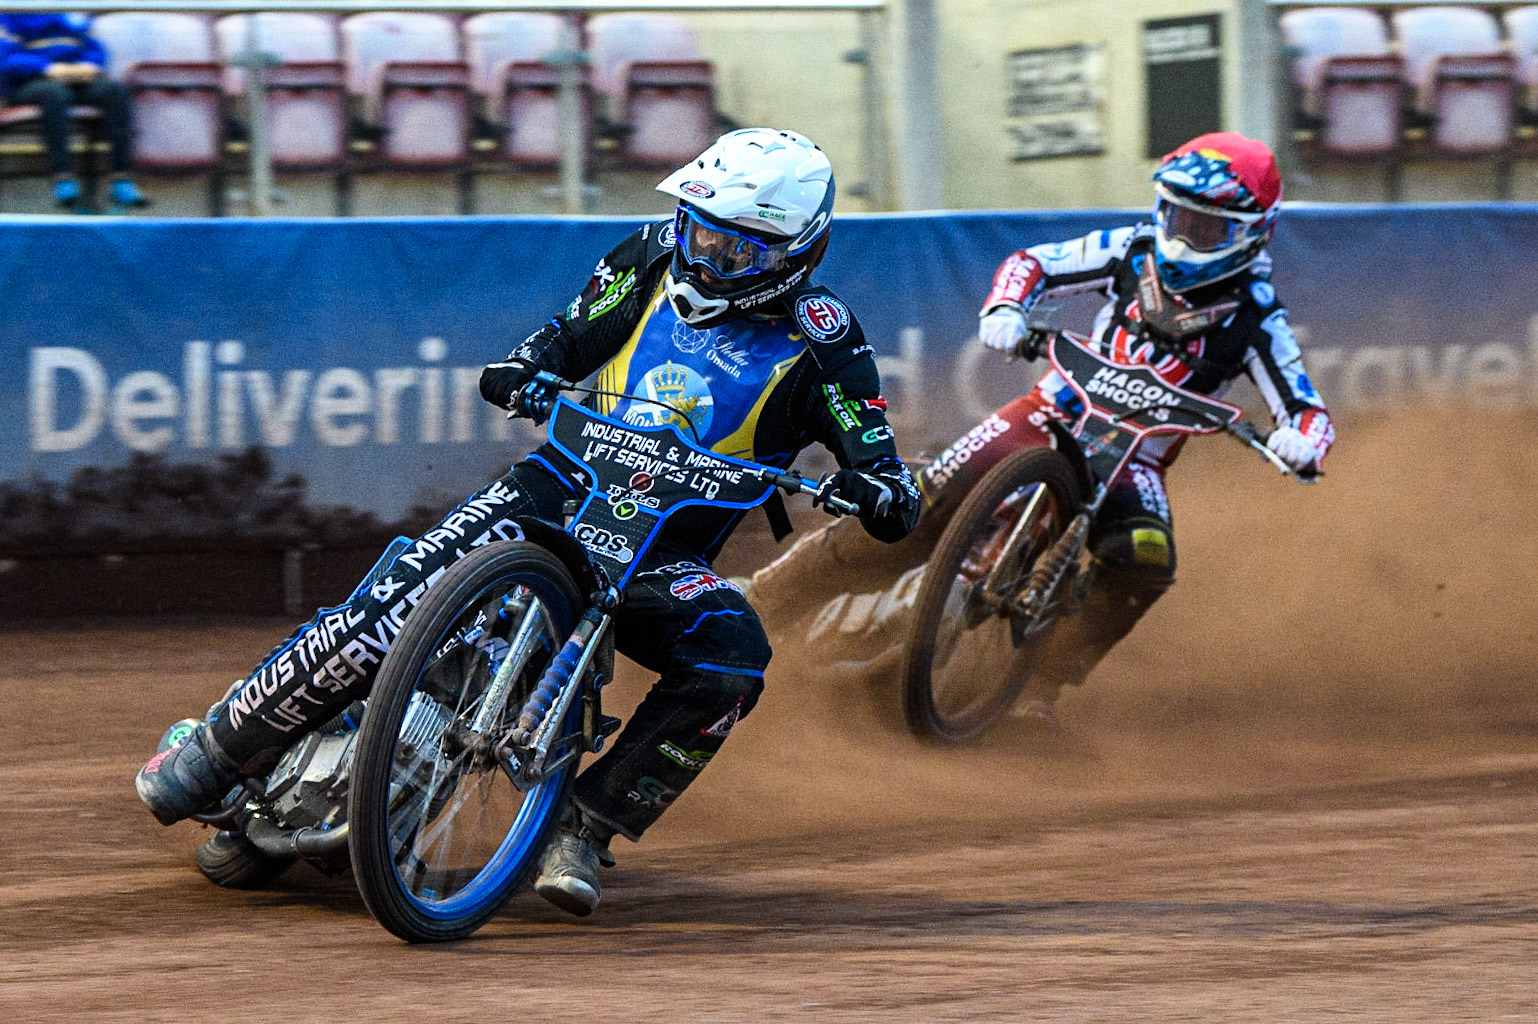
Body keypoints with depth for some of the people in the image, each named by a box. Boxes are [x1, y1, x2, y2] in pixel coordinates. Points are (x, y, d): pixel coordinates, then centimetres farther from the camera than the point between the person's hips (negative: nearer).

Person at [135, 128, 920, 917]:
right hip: (563, 488, 1)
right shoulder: (657, 259, 3)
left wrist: (875, 487, -32)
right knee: (381, 618, -19)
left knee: (731, 663, -32)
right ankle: (217, 753, -1)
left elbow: (892, 503, -8)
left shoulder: (819, 345, -5)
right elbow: (571, 337, 13)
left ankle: (584, 829, -20)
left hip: (664, 552, -1)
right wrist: (523, 370, -9)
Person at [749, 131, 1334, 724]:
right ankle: (775, 591, -2)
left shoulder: (1256, 323, -9)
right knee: (927, 503, -14)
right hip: (1056, 411, 1)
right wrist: (1005, 309, -18)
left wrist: (1300, 442, -37)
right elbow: (1032, 264, 5)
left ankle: (1043, 682, -21)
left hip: (1133, 456, -1)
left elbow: (1309, 411, -12)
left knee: (1145, 561, -33)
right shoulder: (1135, 253, -2)